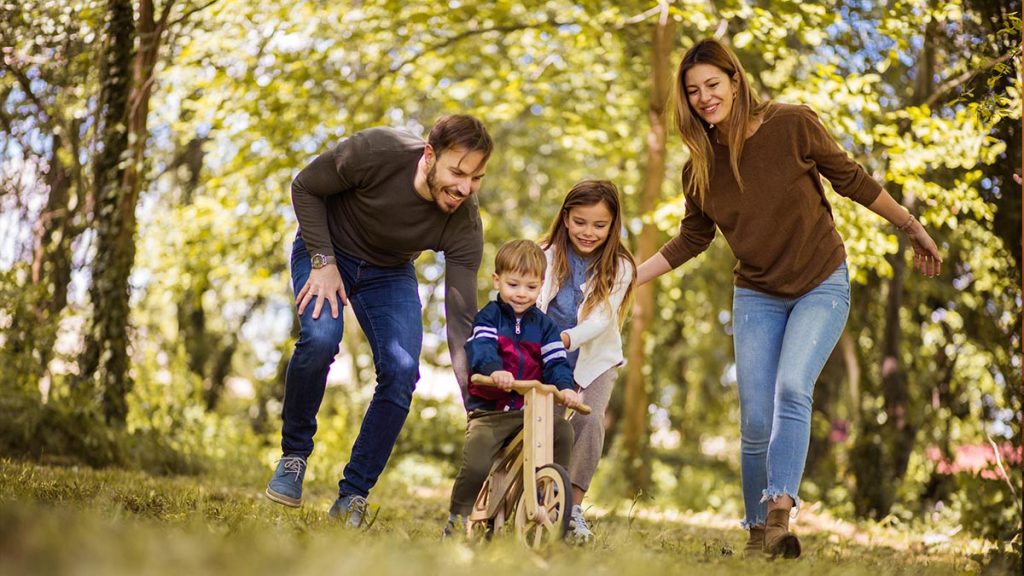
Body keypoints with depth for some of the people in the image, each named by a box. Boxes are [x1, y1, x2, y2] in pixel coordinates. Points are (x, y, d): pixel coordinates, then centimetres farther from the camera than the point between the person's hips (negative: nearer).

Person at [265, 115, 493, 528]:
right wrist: (323, 261, -22)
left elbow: (461, 322, -26)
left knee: (402, 370, -18)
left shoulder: (464, 226, -27)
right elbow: (305, 188, -15)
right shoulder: (376, 152, -33)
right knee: (320, 339, -29)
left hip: (389, 273, 2)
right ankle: (293, 454, -3)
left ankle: (352, 497, -3)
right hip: (325, 251, -2)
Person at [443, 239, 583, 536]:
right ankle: (457, 519, -1)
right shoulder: (489, 316, 2)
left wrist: (565, 387, -21)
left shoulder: (544, 325, 14)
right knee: (476, 464, -23)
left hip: (532, 409, 3)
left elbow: (556, 361, 2)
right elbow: (480, 348, -18)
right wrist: (495, 370, -40)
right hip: (489, 410, -3)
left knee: (562, 432, -24)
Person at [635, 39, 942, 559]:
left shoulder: (793, 126, -14)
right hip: (756, 297, 3)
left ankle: (780, 516, -30)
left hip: (821, 286, -3)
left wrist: (912, 228, 6)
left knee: (791, 388, -25)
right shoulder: (700, 168, -3)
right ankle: (758, 531, 13)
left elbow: (851, 180, -2)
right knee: (756, 422, -2)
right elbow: (691, 240, 10)